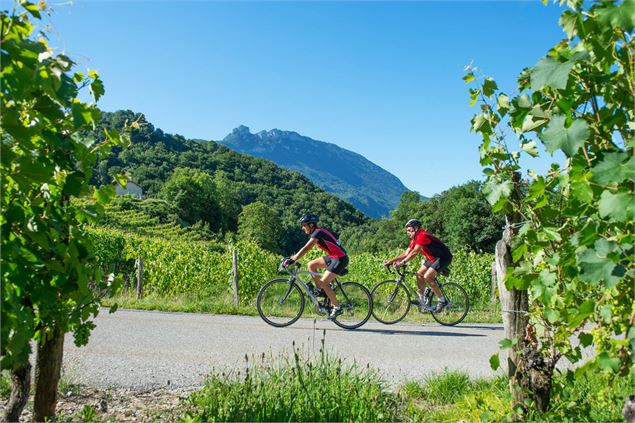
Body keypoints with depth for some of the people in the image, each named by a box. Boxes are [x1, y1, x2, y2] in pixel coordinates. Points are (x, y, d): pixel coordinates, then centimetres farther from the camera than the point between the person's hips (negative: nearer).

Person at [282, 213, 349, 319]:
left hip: (340, 259, -10)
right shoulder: (317, 232, 12)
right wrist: (291, 258, 9)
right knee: (311, 265, 6)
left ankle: (337, 308, 0)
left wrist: (292, 260, -29)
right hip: (333, 257, 10)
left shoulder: (318, 232, -16)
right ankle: (322, 292, 11)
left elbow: (306, 249, -26)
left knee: (323, 282, -12)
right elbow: (305, 249, 15)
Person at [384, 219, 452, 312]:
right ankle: (423, 301, 8)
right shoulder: (415, 239, 7)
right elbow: (406, 254, 5)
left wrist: (402, 262, -42)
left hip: (444, 257, -10)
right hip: (433, 258, 10)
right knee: (419, 274, 0)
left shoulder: (422, 235, -23)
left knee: (427, 277, -20)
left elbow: (415, 252, -35)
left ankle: (443, 301, -8)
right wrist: (390, 261, -2)